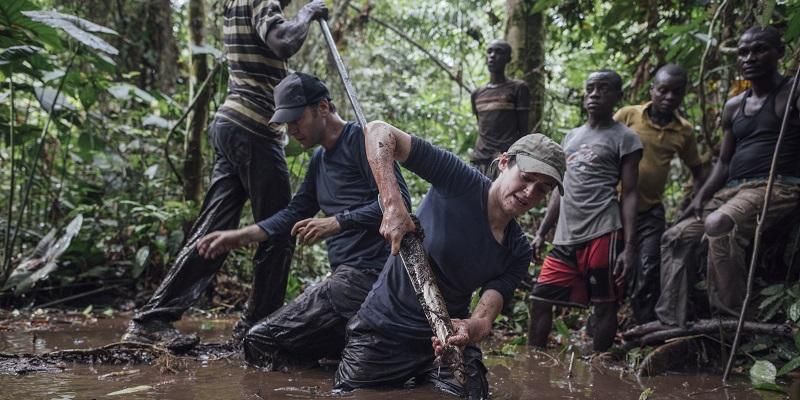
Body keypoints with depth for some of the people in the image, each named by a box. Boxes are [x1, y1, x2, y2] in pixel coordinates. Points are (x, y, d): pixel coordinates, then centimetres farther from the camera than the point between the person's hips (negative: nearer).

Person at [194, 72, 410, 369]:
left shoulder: (360, 140, -7)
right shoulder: (319, 158, 22)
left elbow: (399, 201, -16)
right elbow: (295, 213, 25)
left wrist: (337, 223, -21)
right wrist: (242, 236, 14)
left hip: (365, 273, -10)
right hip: (345, 275, 10)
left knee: (260, 342, -15)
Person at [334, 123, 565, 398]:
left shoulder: (518, 253, -3)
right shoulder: (461, 182, -17)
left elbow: (485, 318, -14)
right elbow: (379, 131, -22)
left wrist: (472, 329, -40)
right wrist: (393, 205, -34)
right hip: (383, 329, -3)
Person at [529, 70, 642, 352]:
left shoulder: (624, 138, 2)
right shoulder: (572, 136, 20)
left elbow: (629, 195, -3)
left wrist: (630, 246, -12)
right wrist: (541, 233, 15)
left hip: (602, 234, -6)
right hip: (566, 236, 6)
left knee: (604, 305, 2)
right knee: (540, 299, 5)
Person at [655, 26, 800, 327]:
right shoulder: (733, 107, 18)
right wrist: (701, 197, 7)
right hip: (733, 189, 8)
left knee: (719, 224, -34)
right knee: (675, 238, 2)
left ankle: (732, 317, -26)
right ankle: (673, 322, 2)